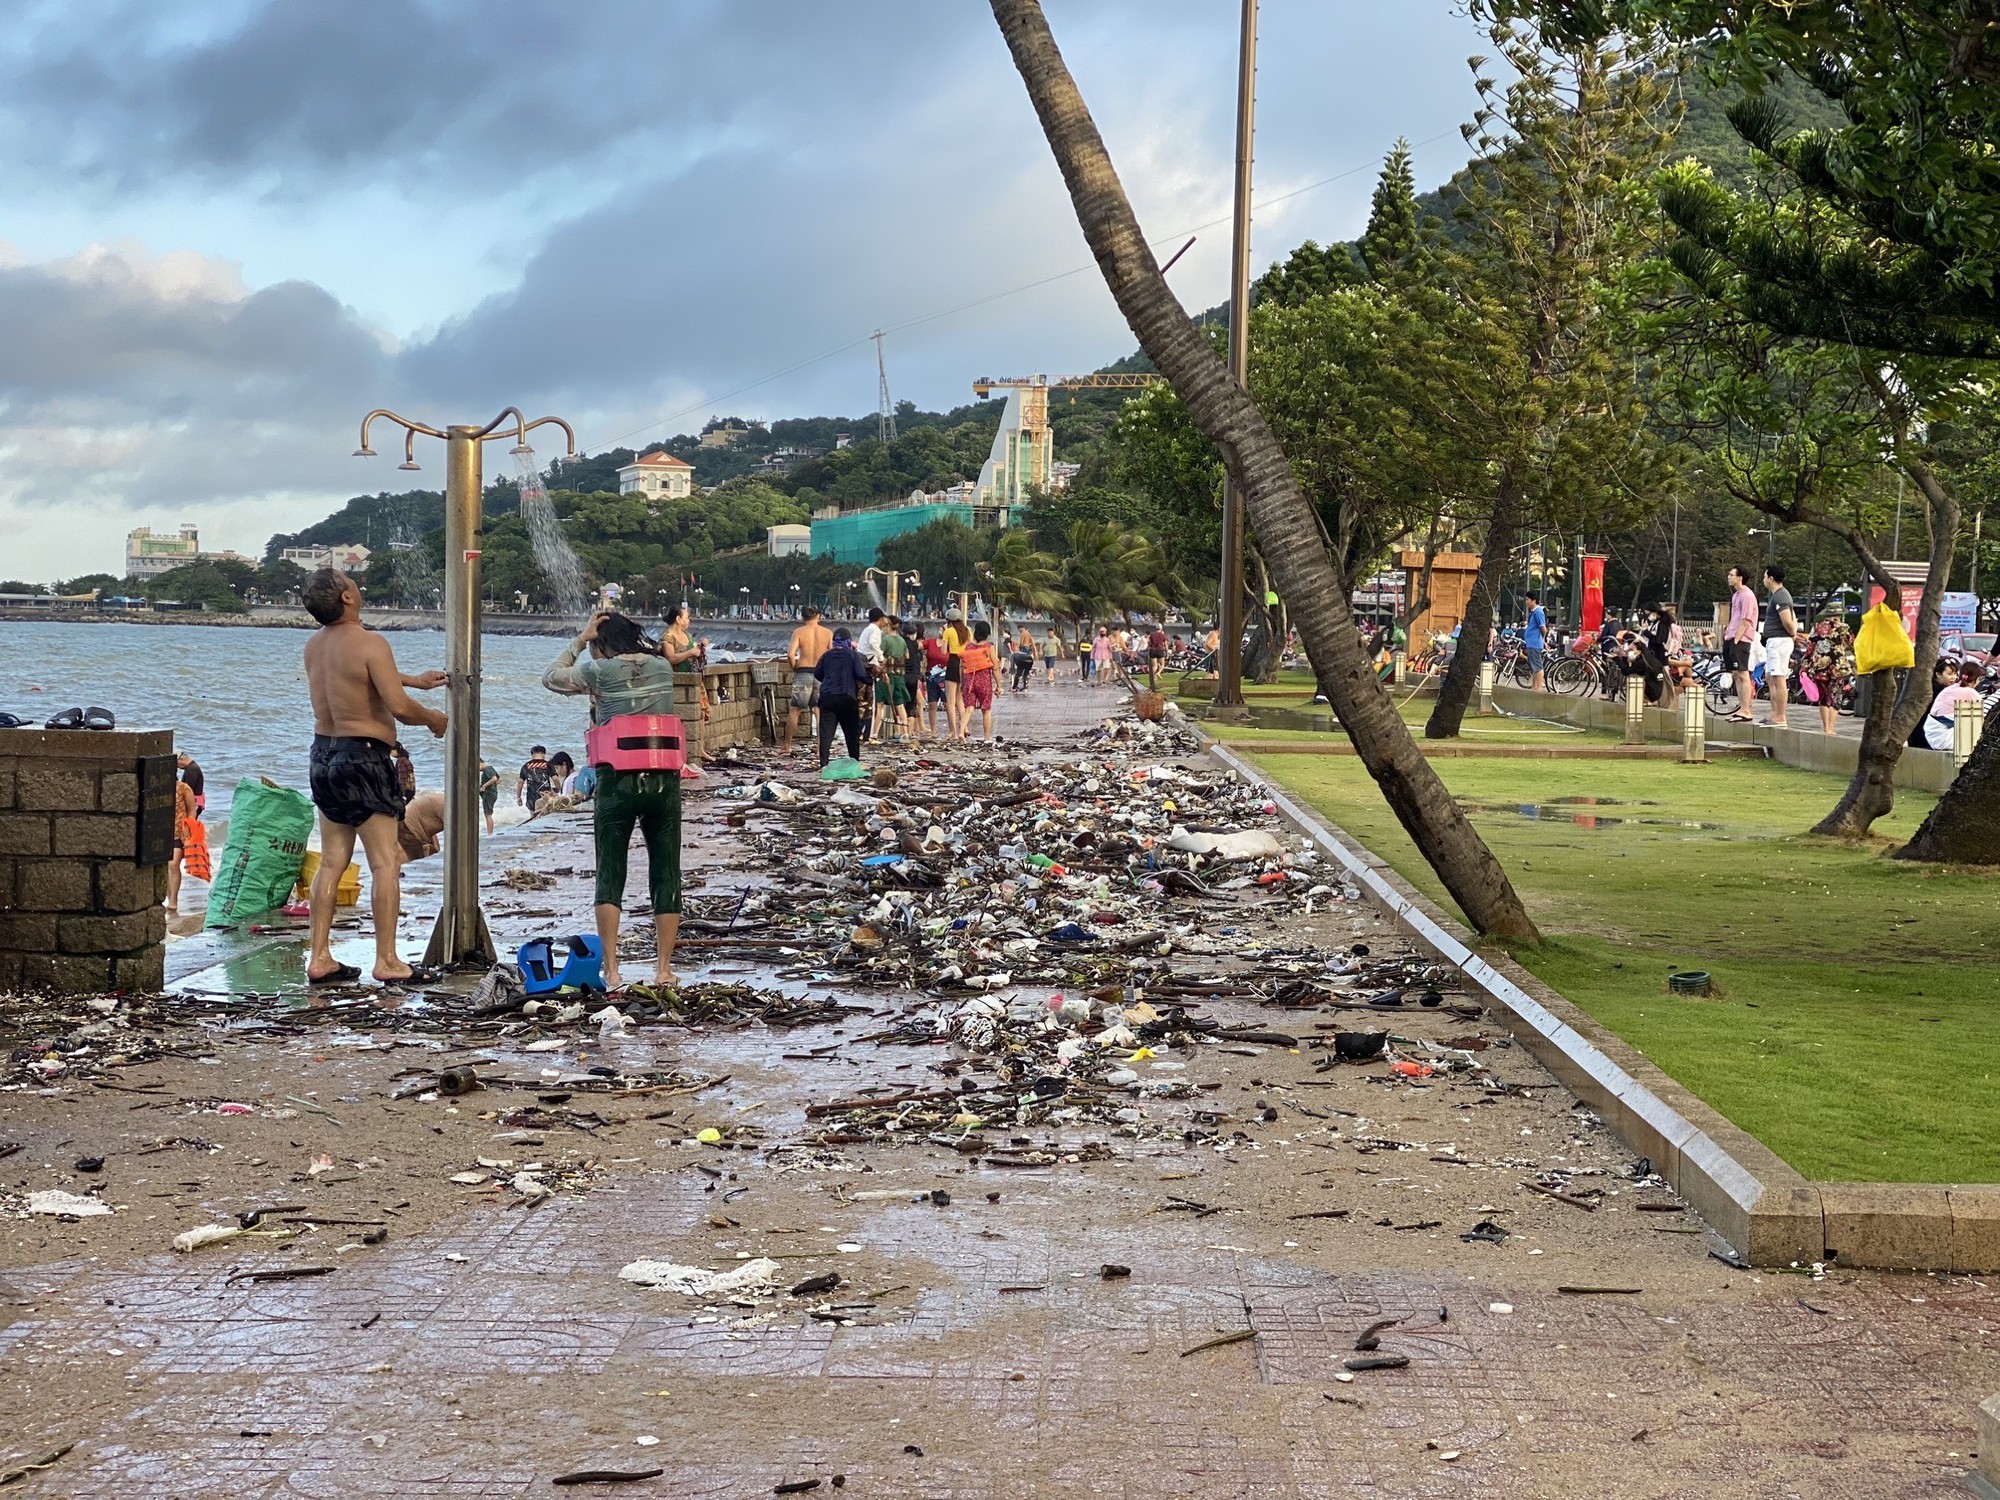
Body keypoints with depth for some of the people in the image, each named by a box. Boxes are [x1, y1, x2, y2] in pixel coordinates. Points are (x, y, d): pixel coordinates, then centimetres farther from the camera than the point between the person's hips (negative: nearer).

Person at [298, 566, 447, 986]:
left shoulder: (314, 645, 9)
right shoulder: (370, 643, -16)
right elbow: (399, 707, -21)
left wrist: (414, 680, 35)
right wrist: (432, 718, 0)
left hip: (323, 752, 8)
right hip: (363, 756, -8)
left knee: (332, 861, 12)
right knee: (385, 863, -2)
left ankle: (319, 958, 12)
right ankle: (387, 961, -3)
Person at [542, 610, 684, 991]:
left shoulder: (599, 671, -4)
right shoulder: (663, 667, 6)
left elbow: (550, 678, 10)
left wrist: (580, 639, 12)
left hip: (617, 782, -3)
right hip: (663, 781, 3)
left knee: (610, 877, 5)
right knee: (666, 876, 9)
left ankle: (611, 971, -3)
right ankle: (663, 969, 10)